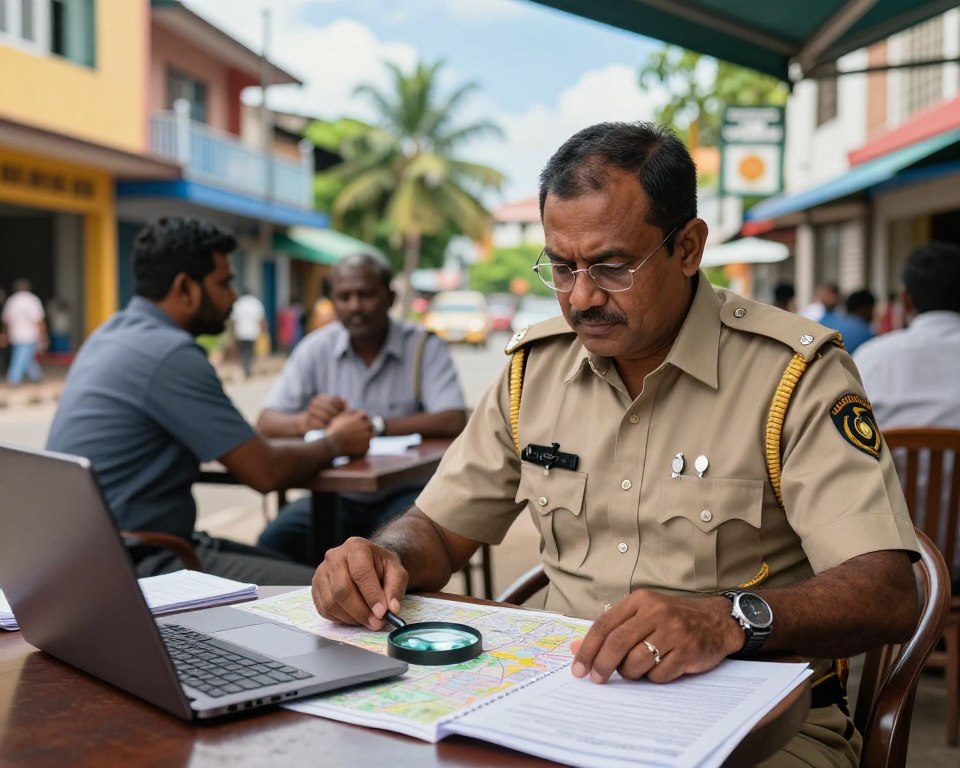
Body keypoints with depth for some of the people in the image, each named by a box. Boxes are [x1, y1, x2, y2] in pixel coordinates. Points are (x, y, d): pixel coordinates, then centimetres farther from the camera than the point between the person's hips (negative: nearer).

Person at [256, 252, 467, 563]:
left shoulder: (424, 347, -4)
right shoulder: (317, 348, 3)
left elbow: (453, 422, -17)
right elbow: (266, 424, -3)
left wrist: (374, 425, -21)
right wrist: (306, 420, -25)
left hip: (402, 494, -2)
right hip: (335, 494, 3)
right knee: (274, 542, -23)